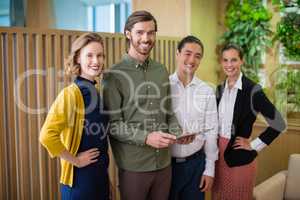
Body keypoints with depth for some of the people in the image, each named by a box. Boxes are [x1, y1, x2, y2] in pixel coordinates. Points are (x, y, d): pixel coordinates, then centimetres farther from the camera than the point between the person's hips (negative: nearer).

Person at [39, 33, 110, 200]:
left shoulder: (96, 92, 4)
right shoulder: (71, 93, -18)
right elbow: (47, 136, -29)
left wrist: (104, 159, 8)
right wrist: (74, 160, -18)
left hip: (101, 174, 7)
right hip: (79, 178, -7)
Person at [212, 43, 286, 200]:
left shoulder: (252, 90, -15)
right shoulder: (220, 89, 4)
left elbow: (278, 124, -17)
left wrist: (254, 145, -12)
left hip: (239, 157, -5)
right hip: (218, 153, 6)